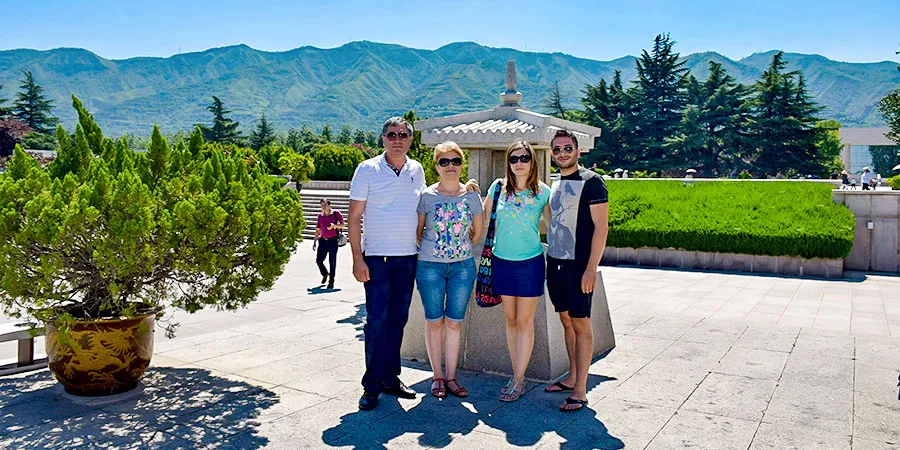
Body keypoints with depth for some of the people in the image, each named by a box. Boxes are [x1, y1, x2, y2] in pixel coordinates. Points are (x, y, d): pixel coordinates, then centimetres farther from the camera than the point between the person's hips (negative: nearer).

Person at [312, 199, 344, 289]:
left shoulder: (336, 213, 0)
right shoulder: (320, 216, 11)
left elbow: (342, 225, -1)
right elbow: (318, 230, 16)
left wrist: (334, 225, -19)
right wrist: (314, 242, 13)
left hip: (333, 241, -4)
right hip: (323, 241, 4)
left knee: (332, 262, -1)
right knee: (318, 260, 0)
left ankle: (331, 281, 8)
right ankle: (325, 274, 28)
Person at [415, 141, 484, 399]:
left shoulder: (471, 196, 3)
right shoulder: (426, 196, -2)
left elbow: (478, 231, 13)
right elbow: (417, 231, 6)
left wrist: (462, 250, 10)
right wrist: (429, 251, 1)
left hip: (463, 266, 1)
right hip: (430, 266, -1)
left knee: (454, 322, 6)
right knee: (434, 321, 6)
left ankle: (451, 377, 17)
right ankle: (437, 377, 18)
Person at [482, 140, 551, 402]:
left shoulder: (542, 192, -3)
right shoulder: (499, 187, 1)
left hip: (530, 262, -2)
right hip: (502, 261, 3)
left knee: (524, 321, 2)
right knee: (510, 320, 10)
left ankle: (519, 380, 11)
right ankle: (516, 375, 22)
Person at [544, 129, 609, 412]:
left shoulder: (591, 182, -9)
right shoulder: (555, 183, 13)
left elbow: (601, 227, -13)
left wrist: (591, 269, -18)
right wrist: (549, 260, 14)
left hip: (578, 265, -7)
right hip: (555, 262, 7)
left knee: (581, 324, -2)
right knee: (566, 321, 13)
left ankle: (580, 391, 4)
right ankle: (572, 378, 25)